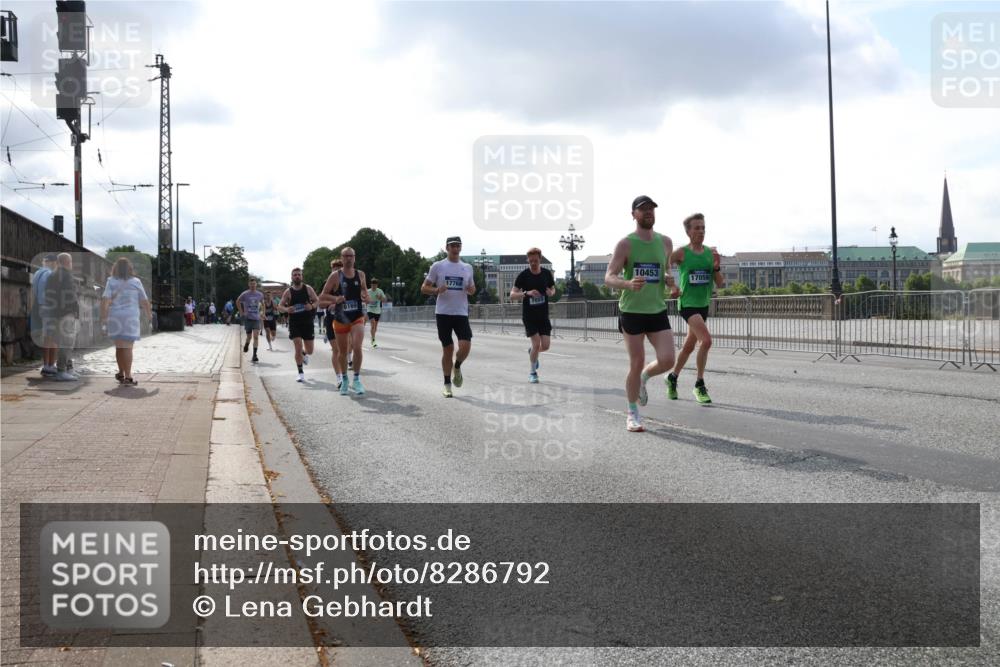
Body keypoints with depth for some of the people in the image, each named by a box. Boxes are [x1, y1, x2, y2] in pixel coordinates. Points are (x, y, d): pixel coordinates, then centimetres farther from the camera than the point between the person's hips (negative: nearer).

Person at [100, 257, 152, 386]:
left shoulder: (111, 281, 1)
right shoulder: (136, 282, 0)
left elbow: (105, 300, -8)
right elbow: (145, 301, 5)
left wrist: (103, 317, -7)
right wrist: (149, 314, 21)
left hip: (115, 318, 2)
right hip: (130, 317, -2)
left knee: (119, 346, 15)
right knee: (127, 347, -5)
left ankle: (121, 373, 29)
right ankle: (127, 377, -11)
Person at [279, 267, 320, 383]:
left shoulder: (308, 289, 1)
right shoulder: (288, 292, -1)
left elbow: (317, 301, 5)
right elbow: (280, 306, 1)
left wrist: (312, 306, -17)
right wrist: (287, 309, -21)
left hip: (307, 322, 2)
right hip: (294, 324, -2)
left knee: (309, 350, 7)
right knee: (298, 347, -12)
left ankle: (304, 354, 45)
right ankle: (301, 373, -1)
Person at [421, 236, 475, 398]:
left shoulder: (467, 268, 10)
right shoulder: (437, 266, 1)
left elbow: (472, 289, 21)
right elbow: (424, 288, 2)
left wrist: (471, 290, -3)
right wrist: (437, 290, -18)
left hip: (461, 313, 2)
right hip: (443, 313, -2)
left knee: (465, 346, -14)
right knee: (448, 348, 1)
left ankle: (457, 367, 19)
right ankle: (447, 384, 15)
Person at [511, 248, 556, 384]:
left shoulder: (547, 274, 1)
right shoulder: (523, 275, -9)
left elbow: (553, 289, 16)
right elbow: (512, 295, -11)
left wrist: (551, 292, -9)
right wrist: (527, 293, -29)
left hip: (543, 315, 3)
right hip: (529, 315, -3)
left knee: (545, 345, -2)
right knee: (536, 344, -11)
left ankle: (532, 352, 35)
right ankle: (533, 372, 10)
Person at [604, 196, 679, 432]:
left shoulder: (665, 242, 8)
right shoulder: (625, 244, -6)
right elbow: (609, 278, -12)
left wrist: (670, 280, -2)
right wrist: (628, 284, -33)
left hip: (658, 310, 4)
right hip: (632, 311, -4)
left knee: (667, 360, -8)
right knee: (636, 364, -1)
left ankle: (644, 378, 26)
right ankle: (632, 413, 17)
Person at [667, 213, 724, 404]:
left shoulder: (711, 252, 4)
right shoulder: (681, 253, -9)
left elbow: (720, 284, 5)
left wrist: (716, 267, -11)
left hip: (704, 304, 6)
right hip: (688, 304, -6)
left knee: (689, 346, 18)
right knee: (706, 340, -23)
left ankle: (672, 377, 39)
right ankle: (699, 385, -10)